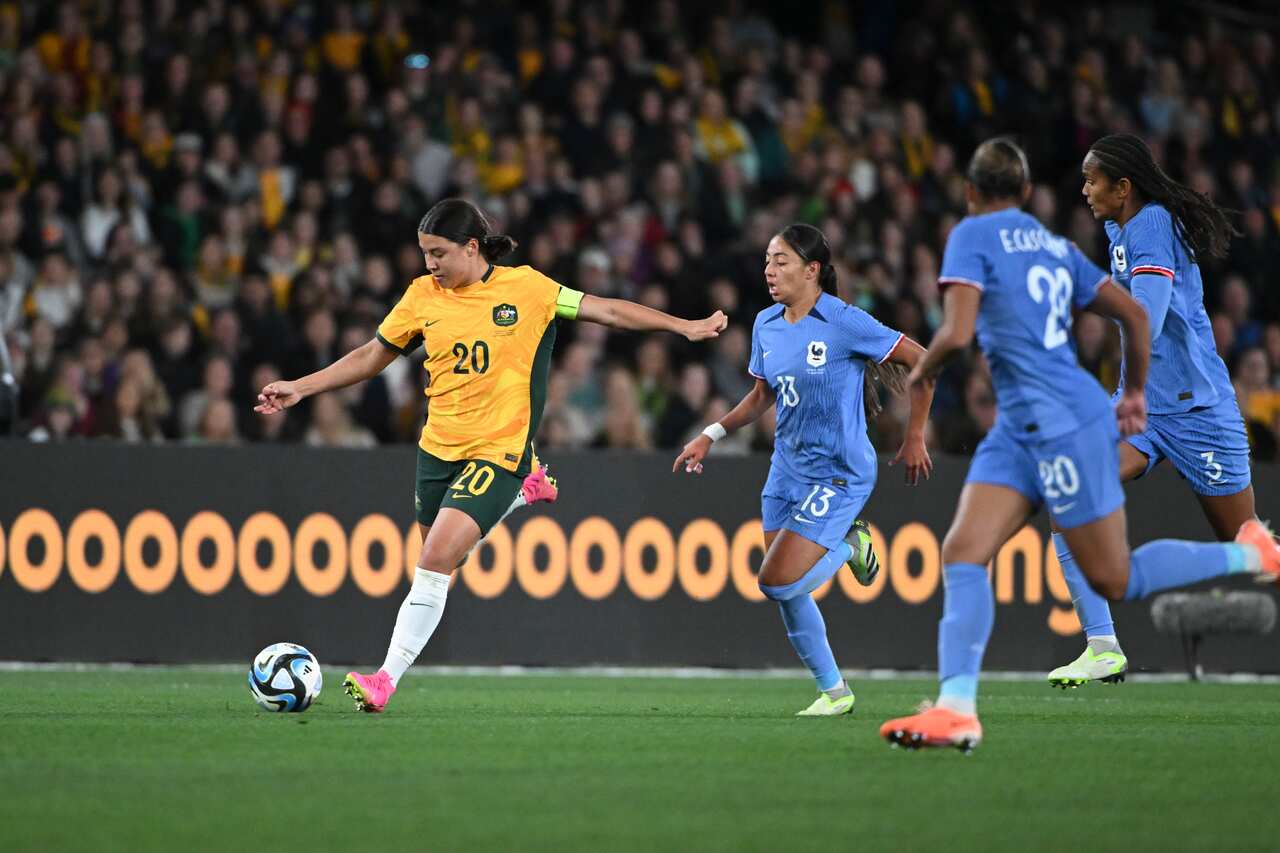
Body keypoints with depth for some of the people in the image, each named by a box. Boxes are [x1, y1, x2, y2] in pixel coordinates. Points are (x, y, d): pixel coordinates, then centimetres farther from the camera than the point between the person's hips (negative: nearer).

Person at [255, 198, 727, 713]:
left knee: (435, 562, -17)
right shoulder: (423, 295, 2)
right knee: (436, 560, 15)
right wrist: (300, 388, 9)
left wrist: (685, 327, -2)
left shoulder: (524, 287, -7)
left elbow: (608, 311, 0)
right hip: (438, 448, 5)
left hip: (498, 450, -5)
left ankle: (387, 679, -12)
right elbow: (373, 356, 14)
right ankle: (520, 494, 39)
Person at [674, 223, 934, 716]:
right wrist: (711, 436, 9)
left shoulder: (844, 323, -15)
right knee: (787, 594, 4)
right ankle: (833, 691, 21)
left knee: (778, 583, -17)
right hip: (786, 469, 7)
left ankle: (849, 547, 11)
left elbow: (922, 362, -9)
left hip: (839, 473, -7)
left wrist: (914, 439, -5)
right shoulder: (766, 325, 6)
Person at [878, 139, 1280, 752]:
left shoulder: (973, 236, -8)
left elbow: (957, 332, -19)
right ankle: (956, 708, -12)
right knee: (962, 554, -3)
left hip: (1064, 425, -9)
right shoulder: (1054, 246, 14)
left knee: (1115, 582, 2)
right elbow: (1135, 315, 17)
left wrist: (922, 371, 2)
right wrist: (1135, 393, 30)